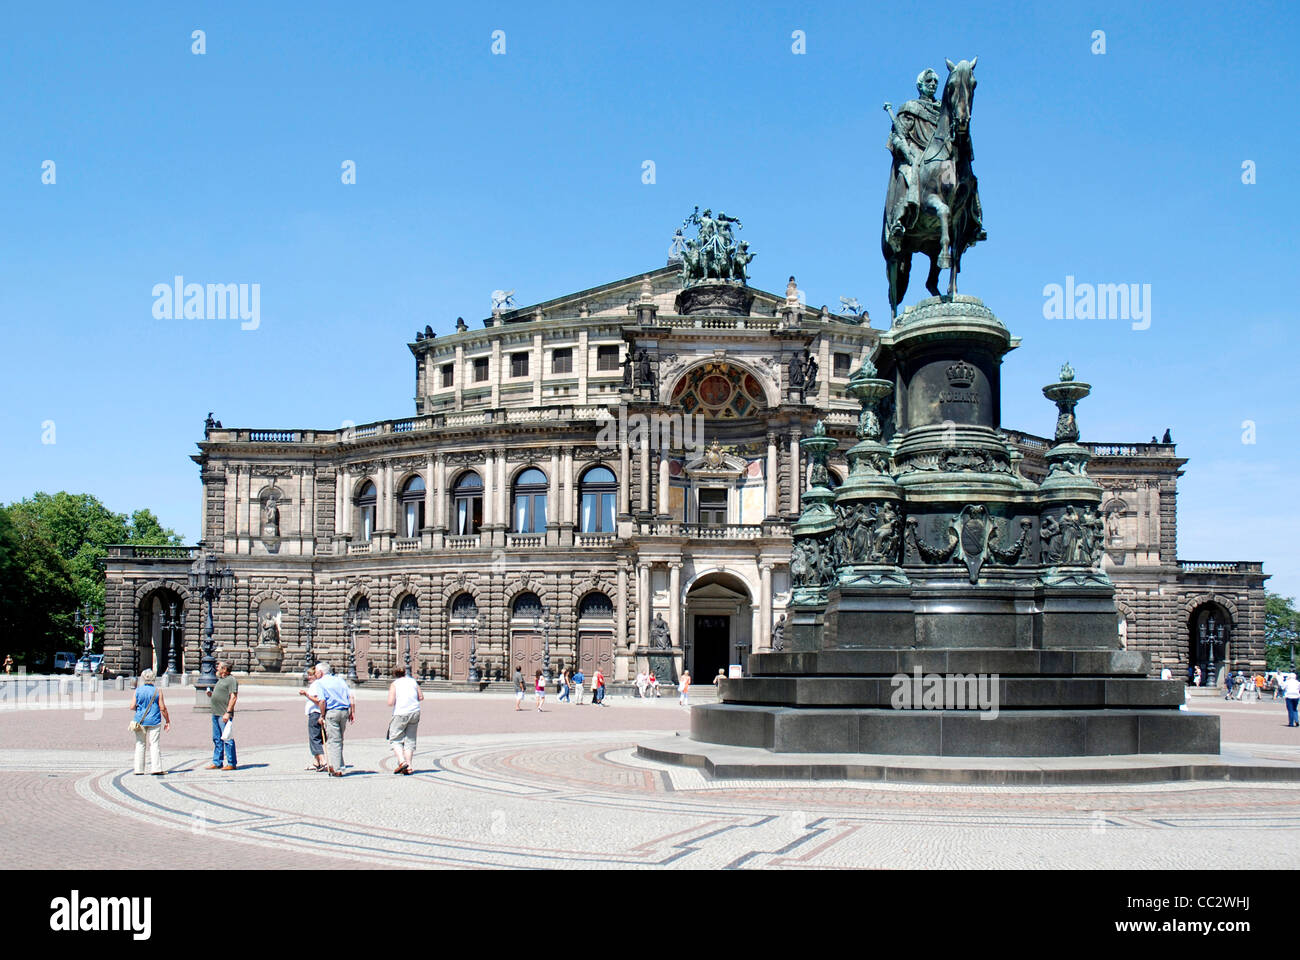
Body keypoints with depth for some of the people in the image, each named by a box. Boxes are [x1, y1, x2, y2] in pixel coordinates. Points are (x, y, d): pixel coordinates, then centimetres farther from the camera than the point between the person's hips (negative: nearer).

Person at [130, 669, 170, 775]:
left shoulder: (138, 690, 0)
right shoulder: (157, 691, -4)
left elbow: (132, 706, -2)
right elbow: (162, 708, -5)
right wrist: (167, 721, 3)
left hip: (140, 721, 2)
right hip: (154, 721, -2)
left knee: (140, 744, 8)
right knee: (155, 744, 0)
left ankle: (139, 769, 7)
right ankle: (156, 768, -6)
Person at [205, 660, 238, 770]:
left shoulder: (231, 680, -10)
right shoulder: (220, 680, 19)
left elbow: (233, 697, -17)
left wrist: (228, 713, -23)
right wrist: (210, 694, 9)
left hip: (224, 715, -10)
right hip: (216, 714, 10)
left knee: (227, 739, -7)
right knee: (217, 739, 12)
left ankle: (232, 763, -4)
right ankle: (217, 762, 18)